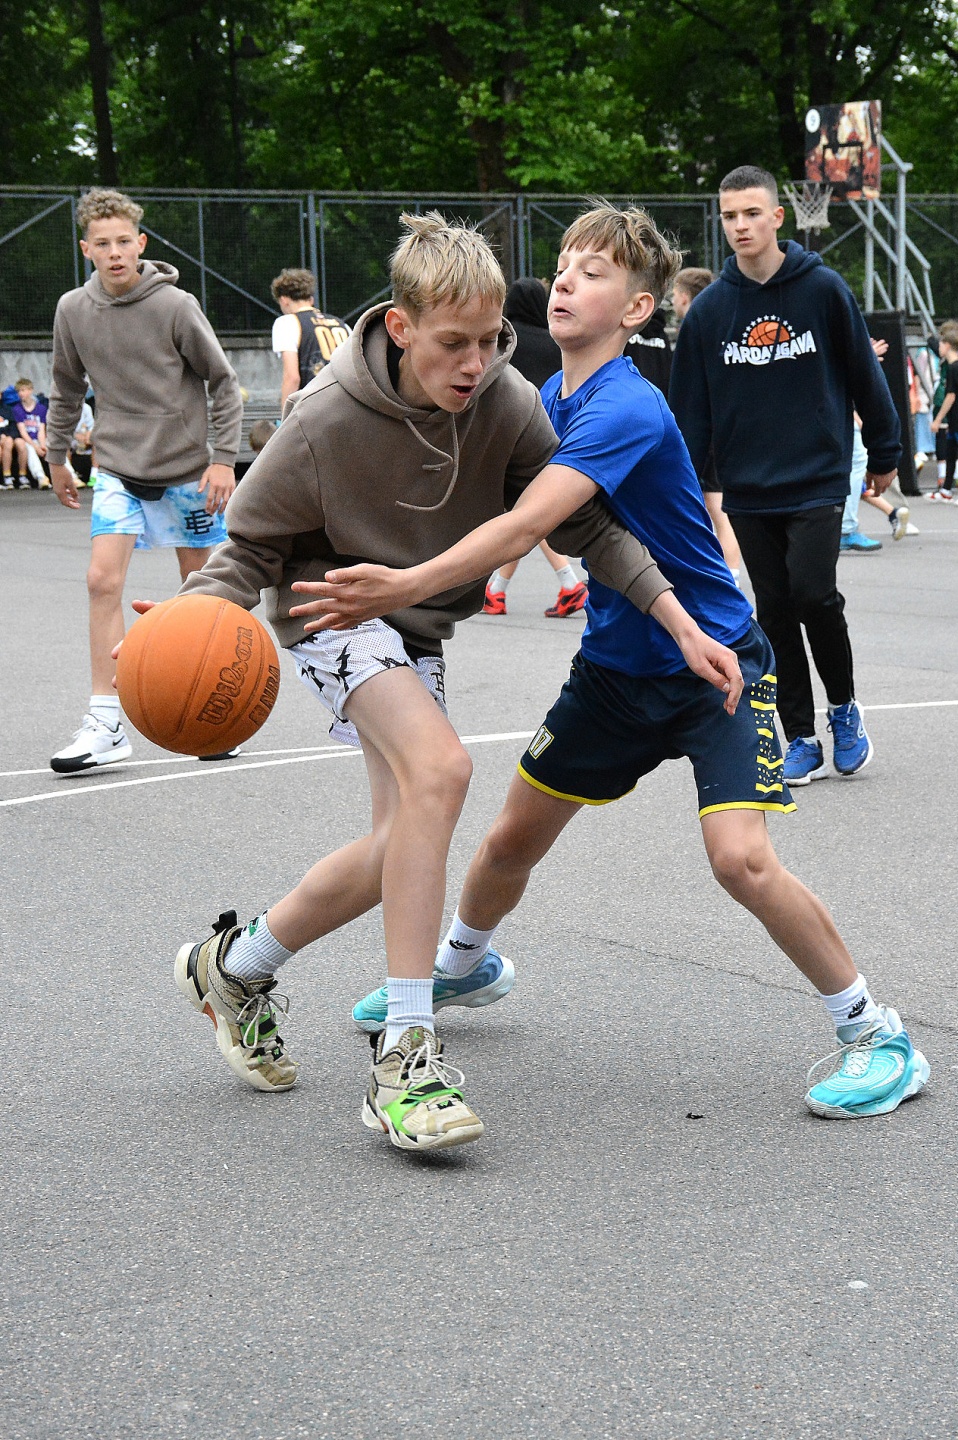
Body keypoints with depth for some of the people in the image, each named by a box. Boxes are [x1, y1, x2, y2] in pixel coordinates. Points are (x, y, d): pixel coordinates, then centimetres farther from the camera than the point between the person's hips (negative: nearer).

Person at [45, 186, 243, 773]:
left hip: (186, 470, -2)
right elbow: (68, 389, 14)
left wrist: (223, 459, -10)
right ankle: (106, 724, -10)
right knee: (103, 580, -13)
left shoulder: (175, 305, -12)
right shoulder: (73, 310, -1)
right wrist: (58, 458, 19)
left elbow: (224, 383, -5)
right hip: (119, 471, 2)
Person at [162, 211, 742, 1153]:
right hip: (334, 609, -6)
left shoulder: (508, 404, -16)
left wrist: (683, 625, -20)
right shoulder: (326, 422, -24)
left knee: (405, 843, 6)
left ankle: (236, 966, 31)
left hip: (420, 629, 6)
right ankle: (405, 1056, -27)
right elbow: (252, 545, -12)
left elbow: (589, 526, -11)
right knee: (438, 767, -30)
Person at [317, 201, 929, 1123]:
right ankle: (460, 967, 45)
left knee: (740, 858, -23)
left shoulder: (628, 409, -26)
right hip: (617, 664, 8)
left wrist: (405, 587, -46)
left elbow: (526, 523, -37)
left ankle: (877, 1039, -7)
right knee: (514, 838, 14)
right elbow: (527, 514, 15)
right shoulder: (550, 399, 1)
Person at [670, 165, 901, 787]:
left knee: (813, 593, -15)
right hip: (749, 489, 3)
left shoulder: (824, 289, -3)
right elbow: (690, 408, 8)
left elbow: (864, 373, 5)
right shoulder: (709, 309, 3)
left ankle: (844, 705, 10)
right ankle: (802, 742, 13)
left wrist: (885, 454, 9)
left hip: (818, 479, -3)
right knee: (775, 612, 4)